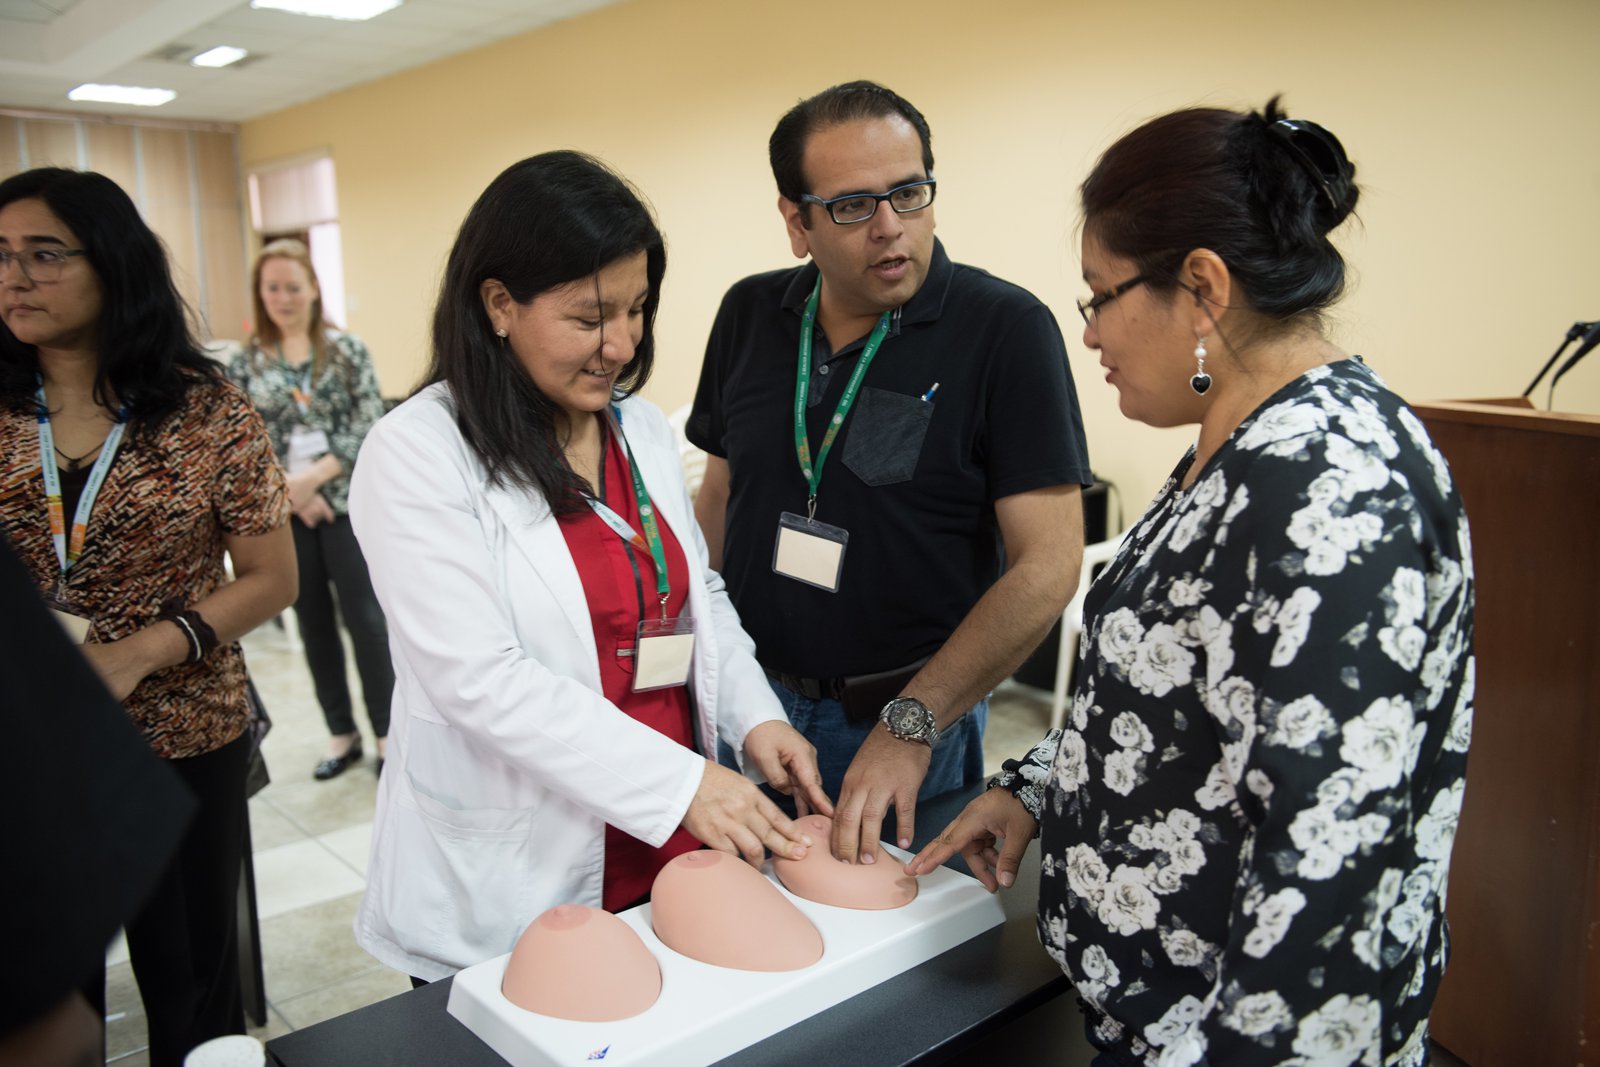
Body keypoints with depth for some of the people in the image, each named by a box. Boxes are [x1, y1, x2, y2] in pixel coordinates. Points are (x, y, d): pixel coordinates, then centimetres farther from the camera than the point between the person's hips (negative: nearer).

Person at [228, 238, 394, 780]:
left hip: (347, 503, -2)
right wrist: (292, 493, -12)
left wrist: (314, 477, -14)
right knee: (314, 624, 10)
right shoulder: (246, 364, 4)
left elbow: (369, 426, -7)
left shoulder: (348, 349, -1)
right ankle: (342, 734, 23)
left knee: (364, 618, 0)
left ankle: (386, 732, 13)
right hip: (284, 514, 3)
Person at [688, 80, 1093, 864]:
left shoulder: (1007, 330, -14)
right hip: (748, 695, 4)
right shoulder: (748, 315, 0)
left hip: (914, 716, -4)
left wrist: (911, 724, -21)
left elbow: (1046, 565, -17)